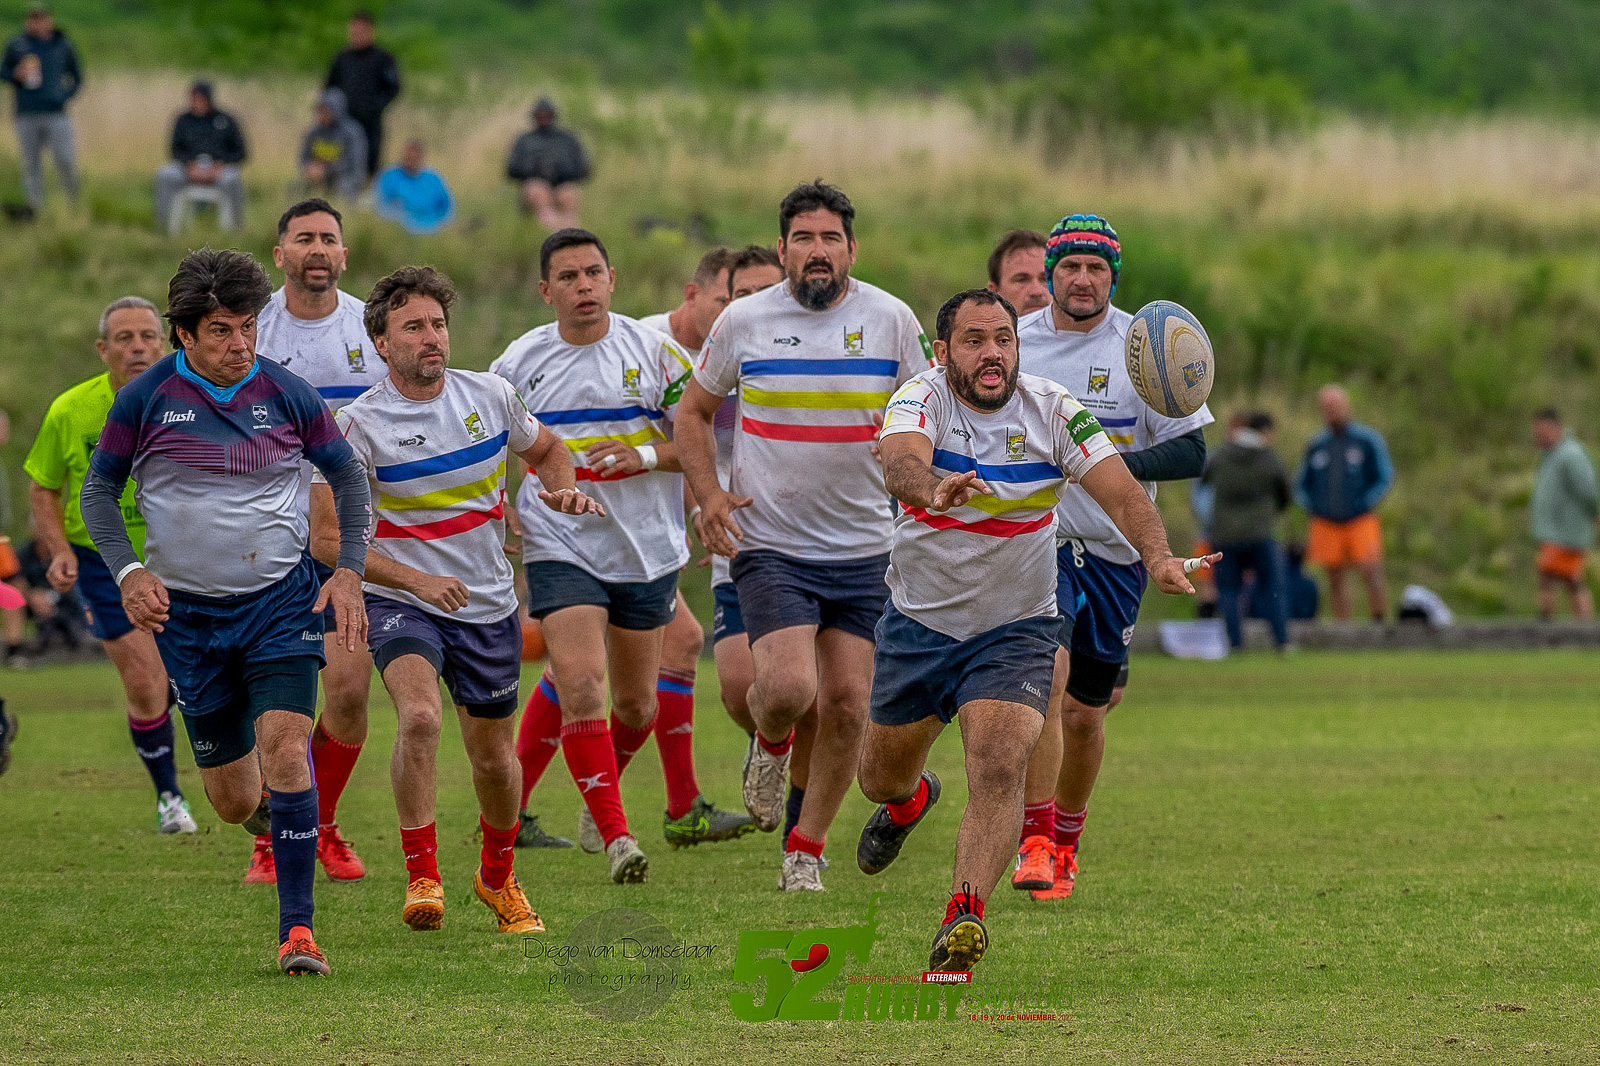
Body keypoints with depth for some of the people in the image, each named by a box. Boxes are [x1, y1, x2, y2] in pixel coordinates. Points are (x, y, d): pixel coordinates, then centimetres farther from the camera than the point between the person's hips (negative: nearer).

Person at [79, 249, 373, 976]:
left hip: (281, 599, -1)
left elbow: (347, 473, 8)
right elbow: (99, 488, 4)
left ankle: (297, 928, -18)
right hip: (186, 610, 1)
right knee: (234, 802, 5)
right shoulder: (145, 400, -6)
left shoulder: (286, 395, -4)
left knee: (285, 746, -21)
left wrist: (349, 572, -3)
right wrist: (128, 571, -11)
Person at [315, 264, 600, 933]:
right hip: (400, 602, -4)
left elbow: (544, 450, 19)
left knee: (494, 757, 12)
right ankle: (422, 877, -22)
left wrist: (563, 489, -4)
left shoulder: (489, 396, -2)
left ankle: (497, 878, 38)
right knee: (420, 715, -30)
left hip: (489, 605, 4)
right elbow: (327, 537, -14)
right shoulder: (359, 425, -14)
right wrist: (414, 578, -24)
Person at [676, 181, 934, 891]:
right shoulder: (743, 321, -2)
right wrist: (708, 493, -3)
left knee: (846, 705, 0)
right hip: (769, 546, -2)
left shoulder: (891, 320, 0)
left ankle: (806, 851, 17)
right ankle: (770, 746, 16)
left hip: (862, 550, 2)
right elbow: (695, 411, 12)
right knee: (789, 688, -20)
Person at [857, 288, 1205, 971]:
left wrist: (1157, 556, -41)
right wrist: (932, 491, -64)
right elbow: (901, 462, -39)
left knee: (999, 769, -24)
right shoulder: (922, 400, -16)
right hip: (918, 624, 1)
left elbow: (1121, 493, -20)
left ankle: (963, 917, -30)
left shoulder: (1052, 410, -11)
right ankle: (909, 800, 55)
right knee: (881, 778, 17)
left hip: (1015, 629, -1)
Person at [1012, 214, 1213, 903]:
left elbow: (1191, 452, -7)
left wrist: (1116, 463, -21)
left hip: (1115, 550, 1)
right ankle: (1035, 841, -21)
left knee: (1085, 710, 10)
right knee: (1045, 677, -23)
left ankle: (1066, 844, 32)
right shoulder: (1014, 343, 1)